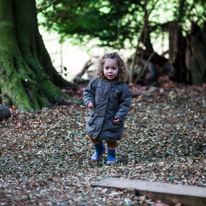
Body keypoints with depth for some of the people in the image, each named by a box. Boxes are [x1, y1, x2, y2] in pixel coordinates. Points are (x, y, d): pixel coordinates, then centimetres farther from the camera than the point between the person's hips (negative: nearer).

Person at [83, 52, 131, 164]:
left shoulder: (122, 86, -13)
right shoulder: (96, 82, -8)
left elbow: (125, 103, -8)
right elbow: (88, 92, 6)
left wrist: (120, 116, -17)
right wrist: (89, 101, -12)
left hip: (112, 119, -2)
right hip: (96, 116, 3)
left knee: (111, 138, 8)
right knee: (92, 135, 12)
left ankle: (111, 154, 37)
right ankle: (99, 149, 43)